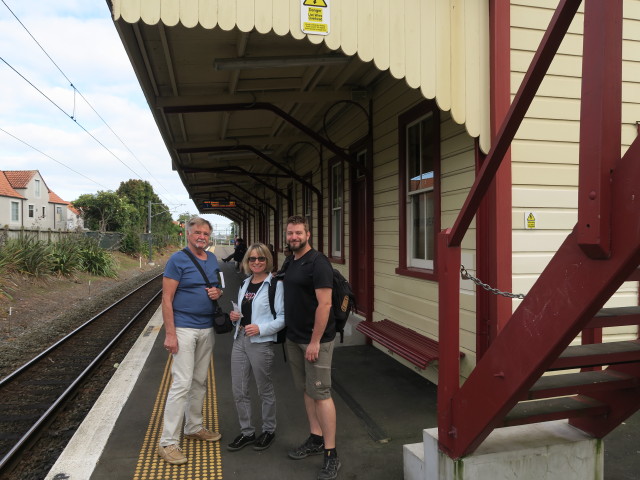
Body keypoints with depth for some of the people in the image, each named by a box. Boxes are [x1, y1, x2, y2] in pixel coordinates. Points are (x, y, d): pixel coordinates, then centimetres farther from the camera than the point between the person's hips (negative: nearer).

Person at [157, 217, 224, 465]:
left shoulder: (212, 259, 9)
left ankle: (194, 427, 31)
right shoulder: (177, 260, -10)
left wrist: (218, 292, -3)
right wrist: (170, 334, -19)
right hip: (184, 329, -6)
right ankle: (168, 442, 2)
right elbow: (167, 299, -13)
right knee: (182, 383, -8)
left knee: (200, 381, 15)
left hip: (207, 328, 7)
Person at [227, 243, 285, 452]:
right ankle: (246, 432, 30)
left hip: (261, 343, -7)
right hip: (240, 340, 7)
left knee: (265, 390, 10)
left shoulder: (275, 284, -11)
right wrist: (234, 316, 3)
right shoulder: (245, 283, 12)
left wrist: (260, 328, -24)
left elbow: (282, 317, -15)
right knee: (239, 390, 12)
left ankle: (268, 430, 31)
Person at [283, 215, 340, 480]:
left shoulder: (317, 262, -15)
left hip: (315, 339, -8)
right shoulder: (289, 262, 11)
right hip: (294, 338, 8)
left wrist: (315, 341, -21)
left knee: (321, 393, -3)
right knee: (306, 390, 16)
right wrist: (289, 333, 15)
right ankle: (315, 439, 30)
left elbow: (324, 304, -20)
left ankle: (331, 454, 7)